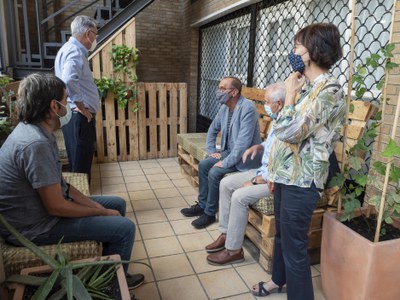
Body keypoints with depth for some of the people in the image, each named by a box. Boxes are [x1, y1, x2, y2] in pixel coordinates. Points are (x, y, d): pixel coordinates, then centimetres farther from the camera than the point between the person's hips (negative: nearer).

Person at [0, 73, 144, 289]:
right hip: (35, 225, -10)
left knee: (118, 204, 14)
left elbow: (57, 183, 8)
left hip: (40, 206, 10)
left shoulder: (32, 130, 2)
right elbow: (56, 207, -27)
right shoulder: (36, 144, -30)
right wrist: (103, 212, -13)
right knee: (124, 228, -12)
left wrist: (94, 205, 1)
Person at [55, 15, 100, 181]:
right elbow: (69, 80, -34)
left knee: (79, 161, 18)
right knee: (81, 163, -2)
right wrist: (81, 107, -22)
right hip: (78, 117, -11)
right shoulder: (75, 51, -15)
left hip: (78, 116, 11)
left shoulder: (72, 49, 18)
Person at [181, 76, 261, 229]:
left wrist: (225, 163, -26)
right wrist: (211, 150, 8)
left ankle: (210, 213, -2)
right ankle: (202, 205, 15)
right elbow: (213, 129, 18)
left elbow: (243, 142, -30)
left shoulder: (247, 108, -25)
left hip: (245, 155, -9)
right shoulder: (225, 108, 2)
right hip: (229, 151, 9)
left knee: (214, 173, -22)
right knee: (203, 165, 2)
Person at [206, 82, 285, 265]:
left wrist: (255, 181, -17)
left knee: (239, 196, -24)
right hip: (265, 171, 10)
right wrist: (258, 146, 3)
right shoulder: (278, 121, 6)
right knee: (226, 183, 3)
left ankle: (234, 250, -6)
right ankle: (226, 234, 12)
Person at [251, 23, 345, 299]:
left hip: (301, 180, -9)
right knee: (282, 232, 24)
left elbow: (289, 131, -27)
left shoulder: (329, 90, -19)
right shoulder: (307, 86, 12)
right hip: (286, 173, 10)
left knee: (294, 245, 3)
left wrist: (290, 94, -12)